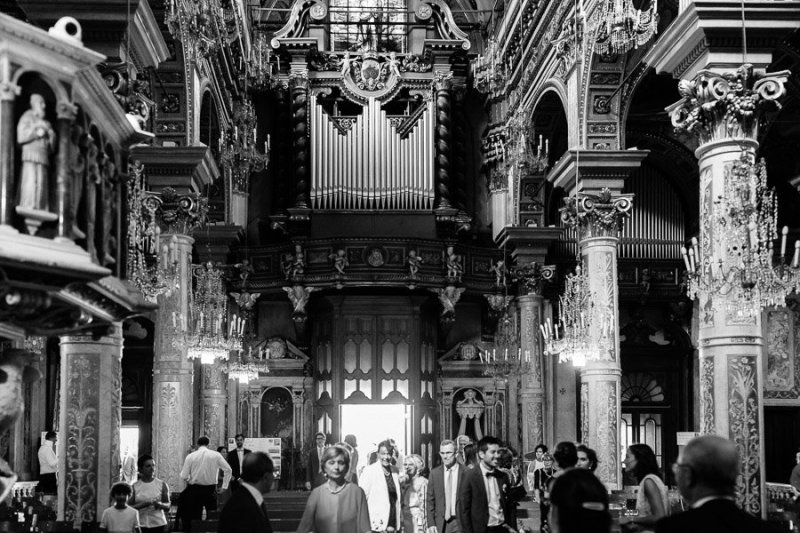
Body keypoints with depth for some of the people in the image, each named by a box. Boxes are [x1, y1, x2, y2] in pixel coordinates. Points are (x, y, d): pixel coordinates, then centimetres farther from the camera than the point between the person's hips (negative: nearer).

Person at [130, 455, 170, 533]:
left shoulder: (162, 485, 4)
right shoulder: (135, 487, 3)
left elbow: (168, 506, 6)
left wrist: (160, 504, -16)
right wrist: (144, 504, -16)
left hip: (158, 524, 0)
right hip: (141, 525, 0)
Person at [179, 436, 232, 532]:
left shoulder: (190, 456, -4)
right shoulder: (216, 455, -2)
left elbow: (183, 476, -5)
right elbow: (228, 469, -1)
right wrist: (224, 486, 6)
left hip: (195, 489, -1)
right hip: (211, 489, 1)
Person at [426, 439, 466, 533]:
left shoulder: (466, 473, -1)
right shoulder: (434, 473, 7)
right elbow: (429, 501, 8)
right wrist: (430, 524, -1)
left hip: (460, 523, -2)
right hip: (440, 525, 2)